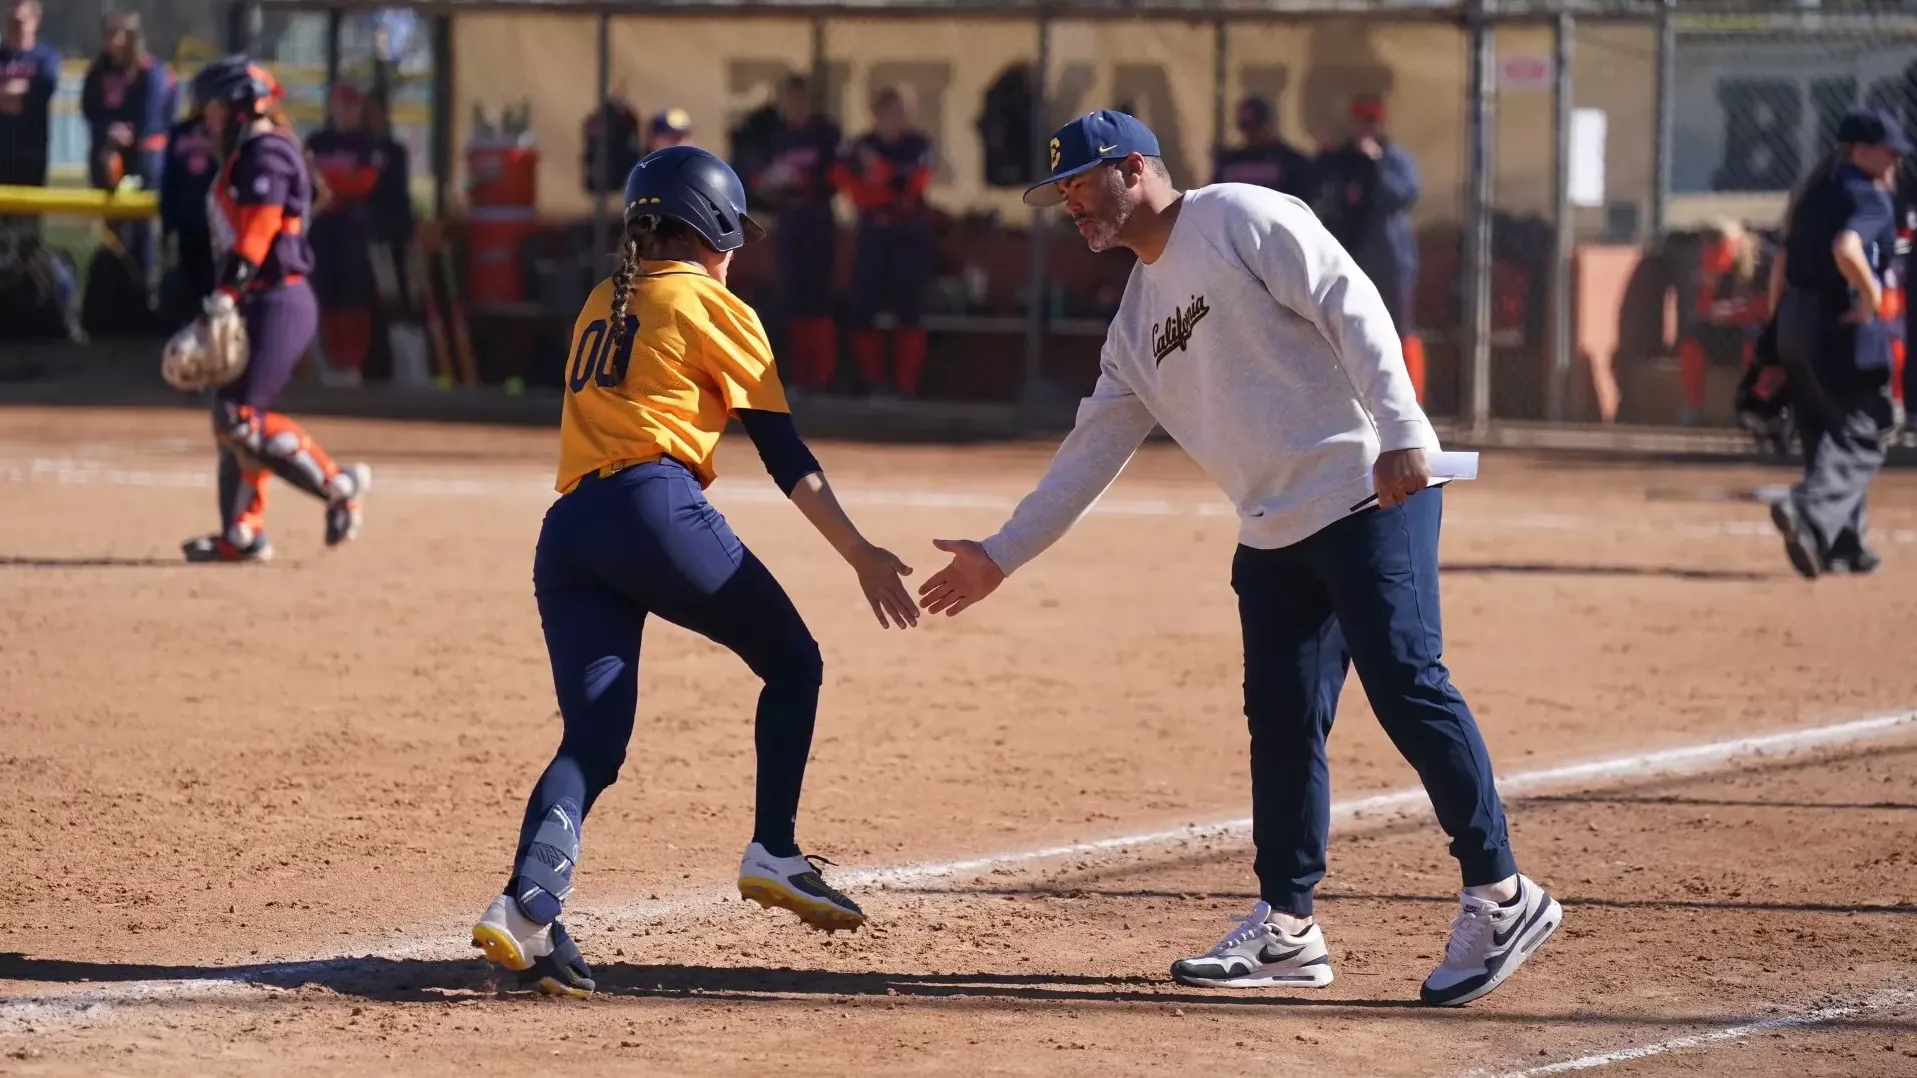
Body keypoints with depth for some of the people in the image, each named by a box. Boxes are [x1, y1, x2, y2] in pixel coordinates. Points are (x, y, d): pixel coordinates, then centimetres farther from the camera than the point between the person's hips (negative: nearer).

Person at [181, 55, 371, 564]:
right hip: (259, 306, 11)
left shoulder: (266, 154, -12)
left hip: (275, 304, -11)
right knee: (232, 417, 11)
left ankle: (338, 486, -8)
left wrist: (225, 295, -27)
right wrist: (228, 299, 18)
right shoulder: (245, 156, 19)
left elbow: (255, 235, -22)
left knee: (240, 420, -15)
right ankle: (243, 533, 13)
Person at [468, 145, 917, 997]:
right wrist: (859, 555, 4)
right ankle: (774, 854, 8)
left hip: (568, 528, 6)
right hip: (658, 511, -6)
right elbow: (784, 455, 3)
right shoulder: (712, 306, 8)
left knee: (594, 738, -3)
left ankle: (529, 901, -26)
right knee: (792, 663, 16)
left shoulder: (601, 305, 27)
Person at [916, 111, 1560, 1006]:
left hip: (1371, 494, -9)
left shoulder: (1242, 221, -4)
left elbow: (1351, 309, -13)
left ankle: (1499, 896, -8)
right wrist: (1000, 554, 22)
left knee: (1406, 688, -13)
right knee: (1280, 723, 7)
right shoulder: (1138, 315, 20)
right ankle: (1285, 927, 13)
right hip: (1275, 531, 9)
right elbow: (1093, 451, 24)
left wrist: (1397, 430, -24)